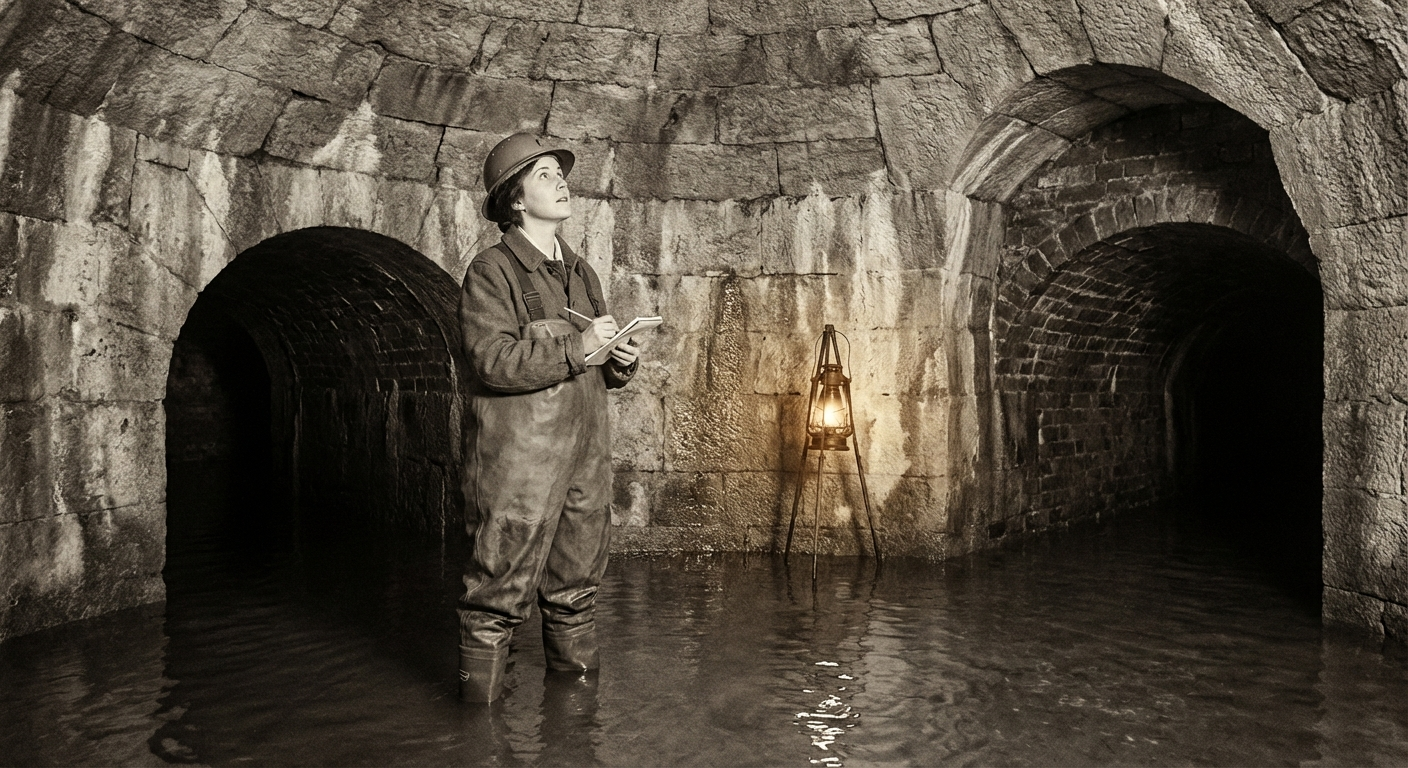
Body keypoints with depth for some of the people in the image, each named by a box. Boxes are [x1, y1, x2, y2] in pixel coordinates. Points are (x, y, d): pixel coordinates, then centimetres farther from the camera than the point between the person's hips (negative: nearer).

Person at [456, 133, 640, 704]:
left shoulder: (582, 273, 18)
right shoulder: (492, 270, -4)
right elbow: (493, 360, -17)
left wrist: (622, 362, 2)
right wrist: (576, 345, -20)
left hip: (586, 456, 7)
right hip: (518, 461, -7)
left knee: (576, 589, 14)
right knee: (500, 593, -3)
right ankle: (481, 707, 10)